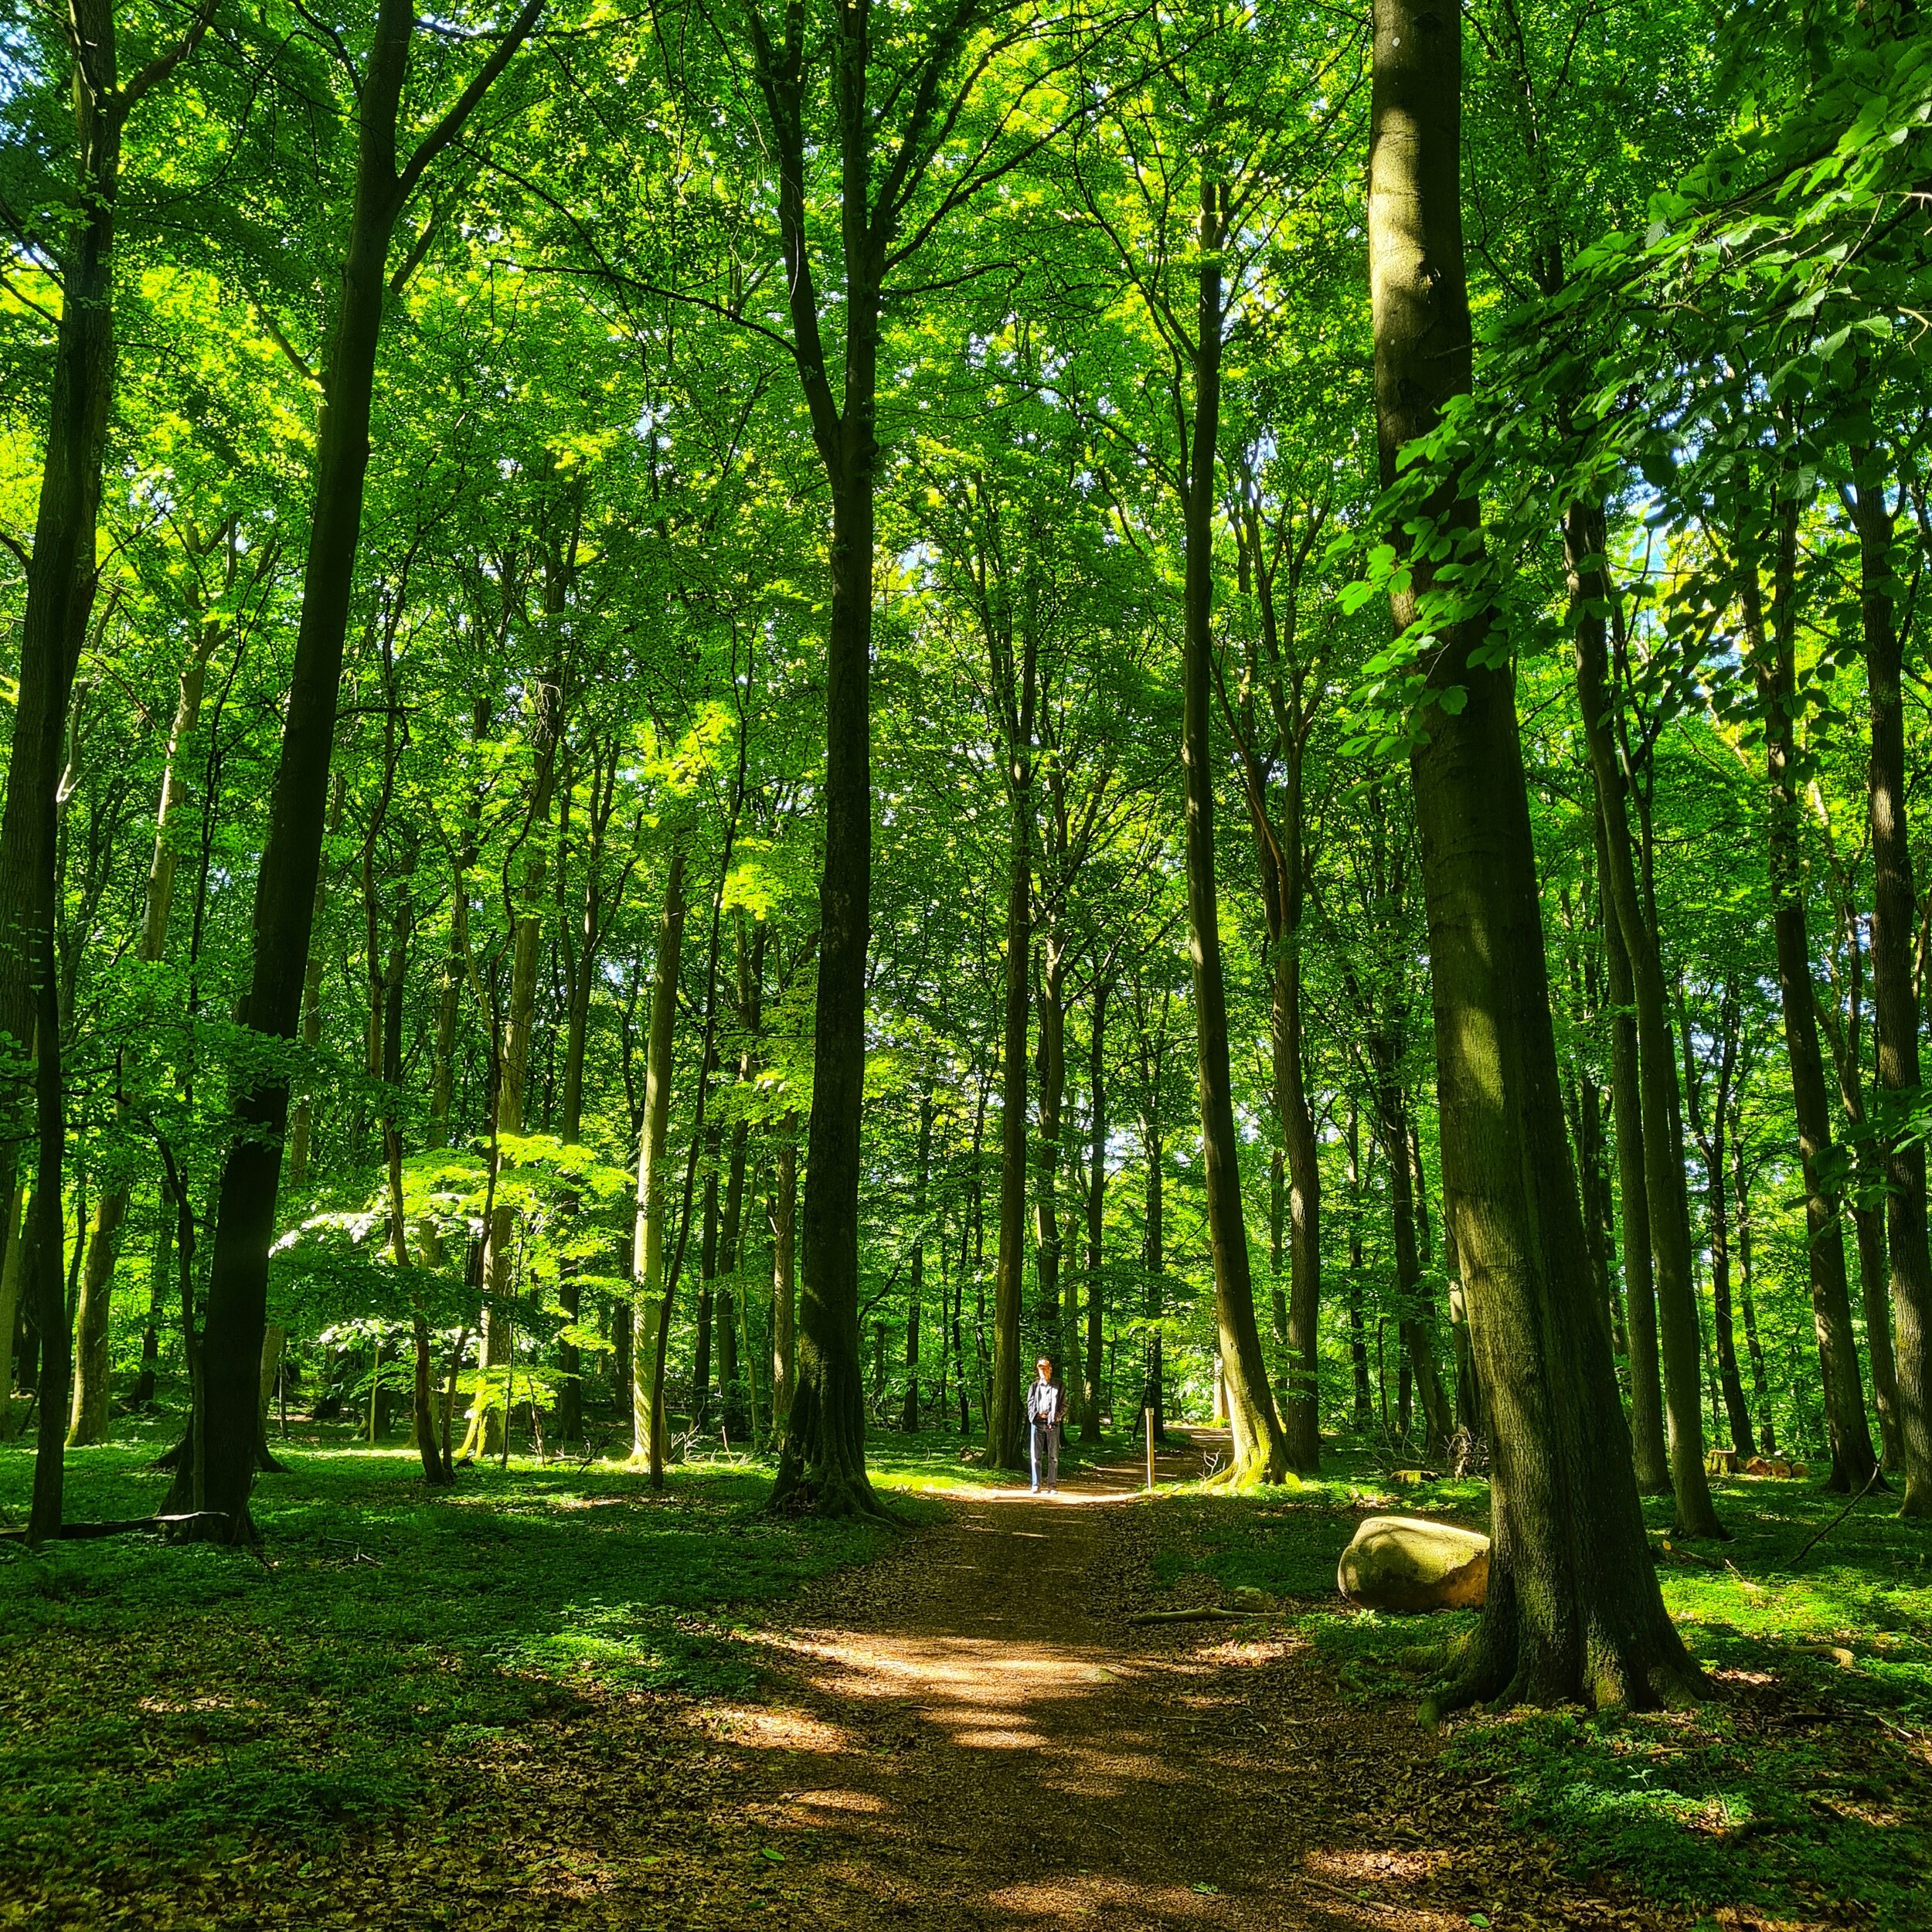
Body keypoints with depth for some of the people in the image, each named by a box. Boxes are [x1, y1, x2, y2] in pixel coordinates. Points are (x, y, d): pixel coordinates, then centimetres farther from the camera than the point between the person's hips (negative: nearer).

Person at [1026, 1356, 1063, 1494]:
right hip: (1037, 1424, 1)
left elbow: (1064, 1404, 7)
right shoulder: (1035, 1386, 10)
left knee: (1053, 1457, 1)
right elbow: (1030, 1404, 11)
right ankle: (1036, 1485, 4)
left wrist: (1058, 1415, -8)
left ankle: (1052, 1486, 5)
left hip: (1053, 1424, -1)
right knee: (1036, 1456, -1)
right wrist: (1037, 1414, -7)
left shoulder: (1058, 1386, 7)